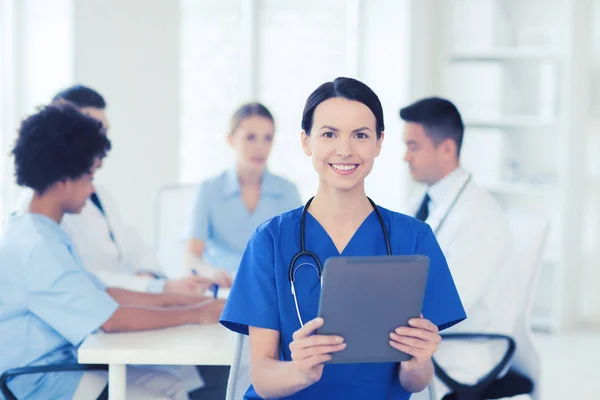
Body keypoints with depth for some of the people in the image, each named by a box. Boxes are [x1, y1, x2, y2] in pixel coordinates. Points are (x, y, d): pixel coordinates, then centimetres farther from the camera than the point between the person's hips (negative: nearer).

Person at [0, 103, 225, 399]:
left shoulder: (45, 234, 11)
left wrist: (174, 298, 9)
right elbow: (112, 319, -21)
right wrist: (196, 314, -12)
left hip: (64, 363, 10)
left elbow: (102, 294, 16)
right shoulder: (37, 246, -22)